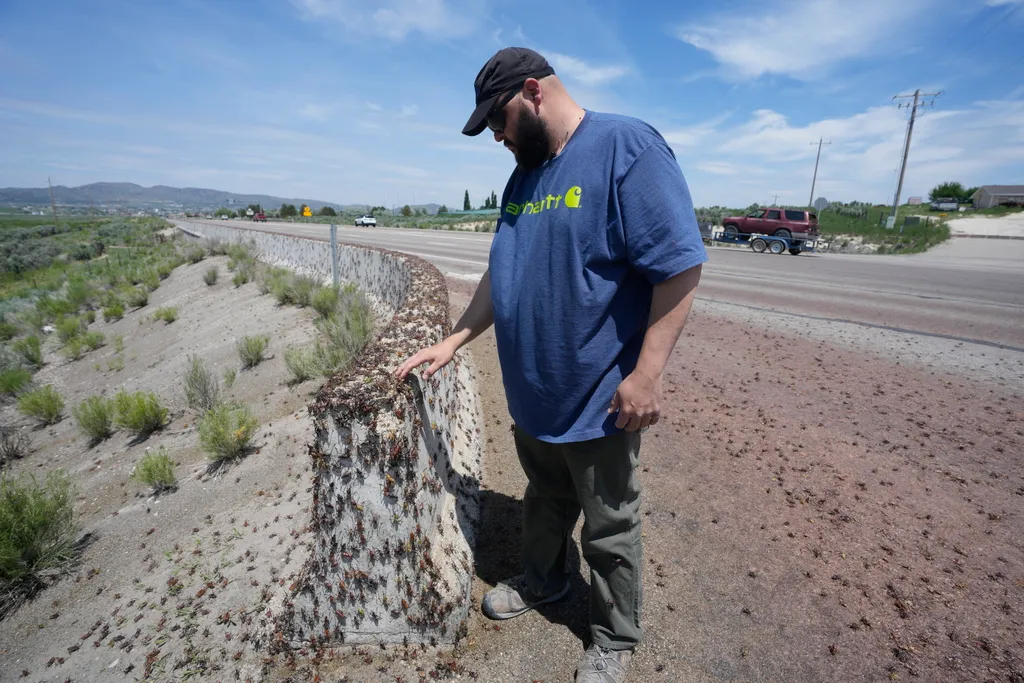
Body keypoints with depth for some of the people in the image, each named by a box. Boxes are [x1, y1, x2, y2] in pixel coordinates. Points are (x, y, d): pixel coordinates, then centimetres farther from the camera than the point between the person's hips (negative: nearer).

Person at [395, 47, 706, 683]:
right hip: (533, 397, 7)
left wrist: (646, 375, -21)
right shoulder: (523, 178, 10)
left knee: (609, 531, 13)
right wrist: (453, 341, 10)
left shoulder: (627, 146, -14)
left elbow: (681, 266, -19)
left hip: (599, 402, -6)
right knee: (544, 504, 26)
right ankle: (542, 581, 52)